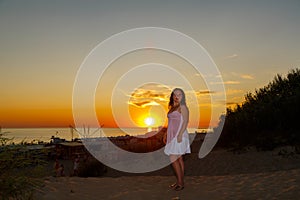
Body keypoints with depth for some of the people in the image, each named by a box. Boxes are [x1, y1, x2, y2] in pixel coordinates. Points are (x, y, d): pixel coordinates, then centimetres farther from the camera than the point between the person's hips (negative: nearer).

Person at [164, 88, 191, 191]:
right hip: (172, 135, 8)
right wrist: (166, 135, 19)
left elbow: (185, 121, -14)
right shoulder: (172, 107, 16)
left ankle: (180, 182, -2)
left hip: (179, 135, -8)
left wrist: (180, 134, -22)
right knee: (178, 159, 10)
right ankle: (180, 182, 16)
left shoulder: (182, 107, -7)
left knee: (173, 158, -10)